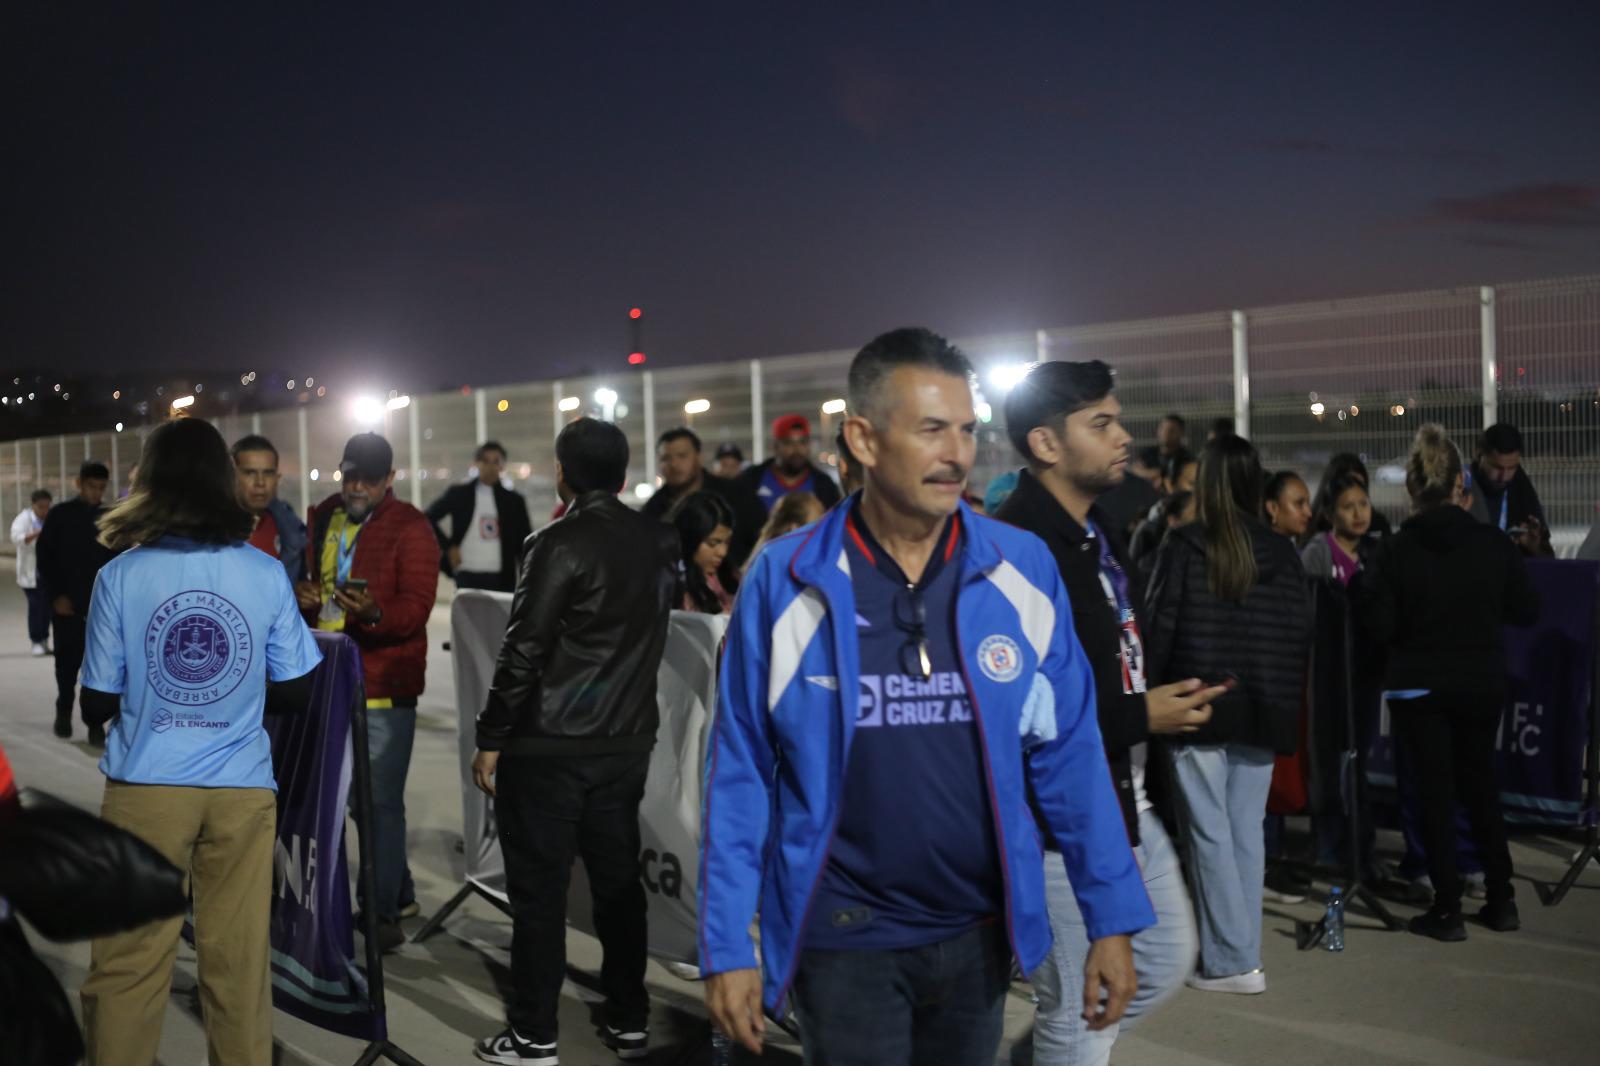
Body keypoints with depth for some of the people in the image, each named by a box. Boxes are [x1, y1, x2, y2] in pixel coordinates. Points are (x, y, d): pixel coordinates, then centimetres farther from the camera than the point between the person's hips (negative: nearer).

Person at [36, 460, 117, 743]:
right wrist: (55, 595, -7)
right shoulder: (59, 514, 0)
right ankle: (64, 712, 30)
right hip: (67, 602, 0)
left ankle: (94, 721, 2)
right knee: (67, 660, 9)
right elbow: (45, 558, -1)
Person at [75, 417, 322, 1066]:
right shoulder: (267, 574, -5)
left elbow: (98, 706, -2)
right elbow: (295, 694, 1)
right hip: (243, 791, 1)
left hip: (145, 789, -1)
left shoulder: (121, 574, -7)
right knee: (238, 960, 11)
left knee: (127, 963, 11)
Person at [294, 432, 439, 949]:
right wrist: (301, 596, -2)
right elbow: (305, 576, 22)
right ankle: (399, 892, 31)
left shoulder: (410, 527, -8)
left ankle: (383, 911, 9)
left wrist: (374, 615, -36)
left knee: (380, 799, -3)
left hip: (384, 683, -7)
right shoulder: (321, 519, 12)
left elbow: (417, 607, -16)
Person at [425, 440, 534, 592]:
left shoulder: (514, 500, 8)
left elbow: (524, 543, 9)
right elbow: (428, 518, 9)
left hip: (503, 578, 2)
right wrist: (448, 547, 0)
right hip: (468, 576, -1)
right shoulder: (458, 494, 4)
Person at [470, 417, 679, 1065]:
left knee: (539, 891, 3)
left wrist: (491, 738, -8)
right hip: (628, 741, 6)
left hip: (549, 745, -6)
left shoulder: (559, 544, -13)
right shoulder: (660, 543, 5)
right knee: (619, 881, 14)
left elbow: (524, 650, -14)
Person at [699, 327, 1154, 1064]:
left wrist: (1111, 919, -1)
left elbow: (1069, 755, 0)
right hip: (843, 939, -3)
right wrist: (726, 948, -6)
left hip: (977, 932, 3)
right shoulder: (785, 581, -11)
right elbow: (741, 774, -6)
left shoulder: (1024, 571, -5)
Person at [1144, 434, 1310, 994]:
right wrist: (1285, 702, 13)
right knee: (1248, 832, 12)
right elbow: (1301, 634, 5)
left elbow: (1158, 626, -9)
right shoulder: (1281, 553, 3)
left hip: (1198, 710, -4)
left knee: (1210, 833, 3)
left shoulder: (1183, 546, -9)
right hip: (1261, 715, 4)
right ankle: (1239, 951, 19)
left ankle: (1233, 960, 6)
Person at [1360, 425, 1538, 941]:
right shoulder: (1494, 543, -8)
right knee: (1481, 785, 18)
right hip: (1482, 681, 2)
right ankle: (1500, 899, 23)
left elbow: (1380, 623, -15)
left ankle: (1447, 909, 9)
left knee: (1436, 791, 7)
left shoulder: (1395, 550, -14)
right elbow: (1526, 611, -1)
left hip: (1419, 686, -2)